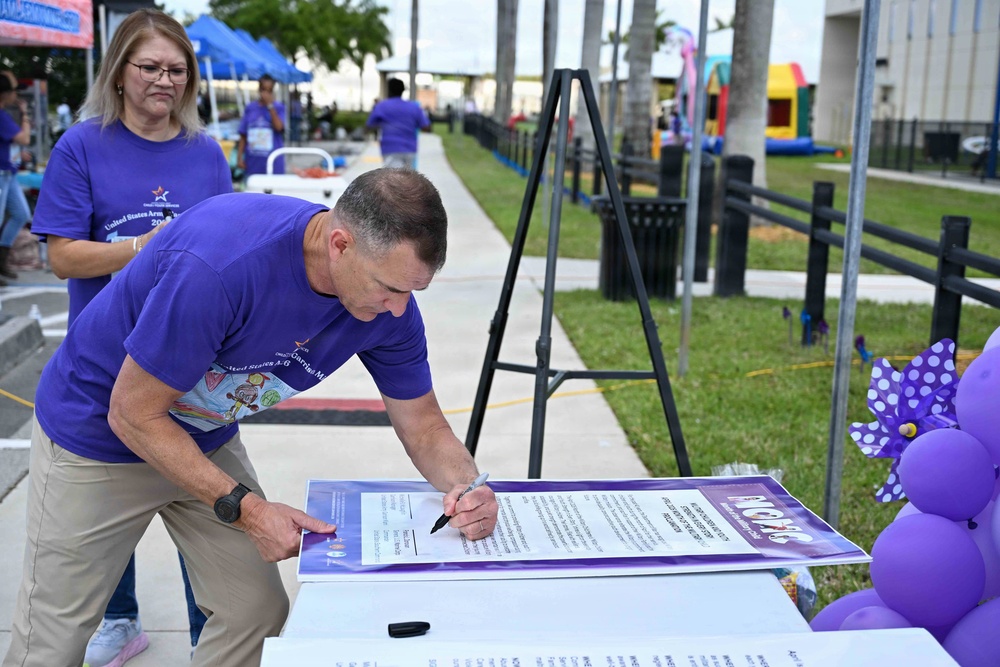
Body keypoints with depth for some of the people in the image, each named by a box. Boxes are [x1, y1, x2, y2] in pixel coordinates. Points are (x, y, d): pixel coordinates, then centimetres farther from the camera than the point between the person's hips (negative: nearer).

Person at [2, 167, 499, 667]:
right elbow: (133, 415, -27)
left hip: (206, 438, 5)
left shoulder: (390, 300, -19)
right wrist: (244, 508, -29)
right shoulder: (217, 264, -39)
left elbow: (422, 424, -6)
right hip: (96, 433, -5)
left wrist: (466, 485, -27)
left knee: (258, 615, 4)